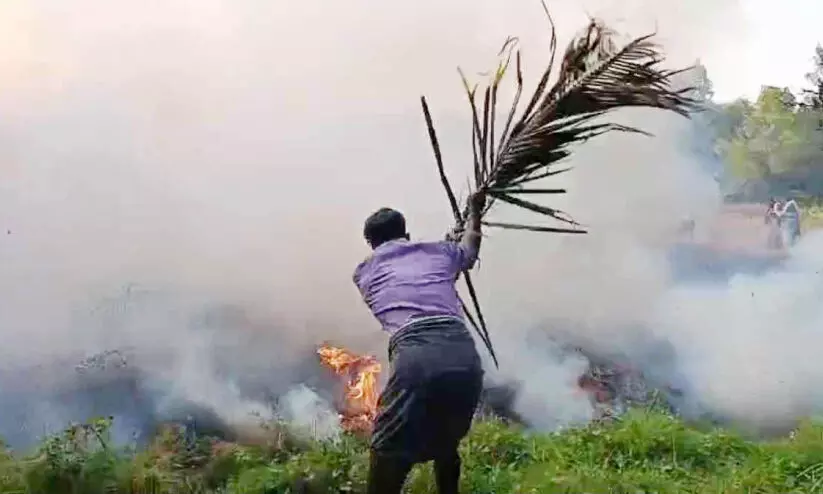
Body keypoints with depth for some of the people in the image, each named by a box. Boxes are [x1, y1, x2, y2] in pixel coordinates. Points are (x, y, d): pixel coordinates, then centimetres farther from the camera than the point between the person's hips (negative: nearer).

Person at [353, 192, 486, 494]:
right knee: (445, 445, 28)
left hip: (416, 358, -3)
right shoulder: (439, 251, 27)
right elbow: (470, 246, 52)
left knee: (388, 462, 0)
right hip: (465, 356, 4)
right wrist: (474, 211, 71)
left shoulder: (364, 271, 25)